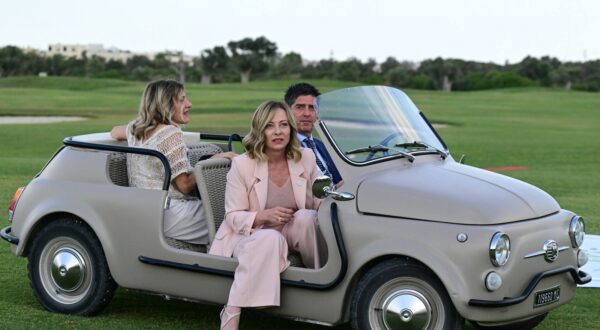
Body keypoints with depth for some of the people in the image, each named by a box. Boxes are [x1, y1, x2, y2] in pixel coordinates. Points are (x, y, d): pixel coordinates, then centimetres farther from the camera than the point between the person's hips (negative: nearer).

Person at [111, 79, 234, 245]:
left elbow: (115, 132, 37)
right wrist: (215, 160, -5)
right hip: (169, 217, -10)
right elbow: (185, 185, -14)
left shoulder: (136, 127, 12)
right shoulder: (171, 134, -14)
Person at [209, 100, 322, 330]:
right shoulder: (242, 165, -10)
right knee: (270, 239, -38)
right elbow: (233, 218, -8)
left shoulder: (305, 159, -1)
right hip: (249, 236, -3)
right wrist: (265, 216, -26)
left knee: (304, 217, -30)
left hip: (293, 235, 3)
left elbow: (320, 203, 10)